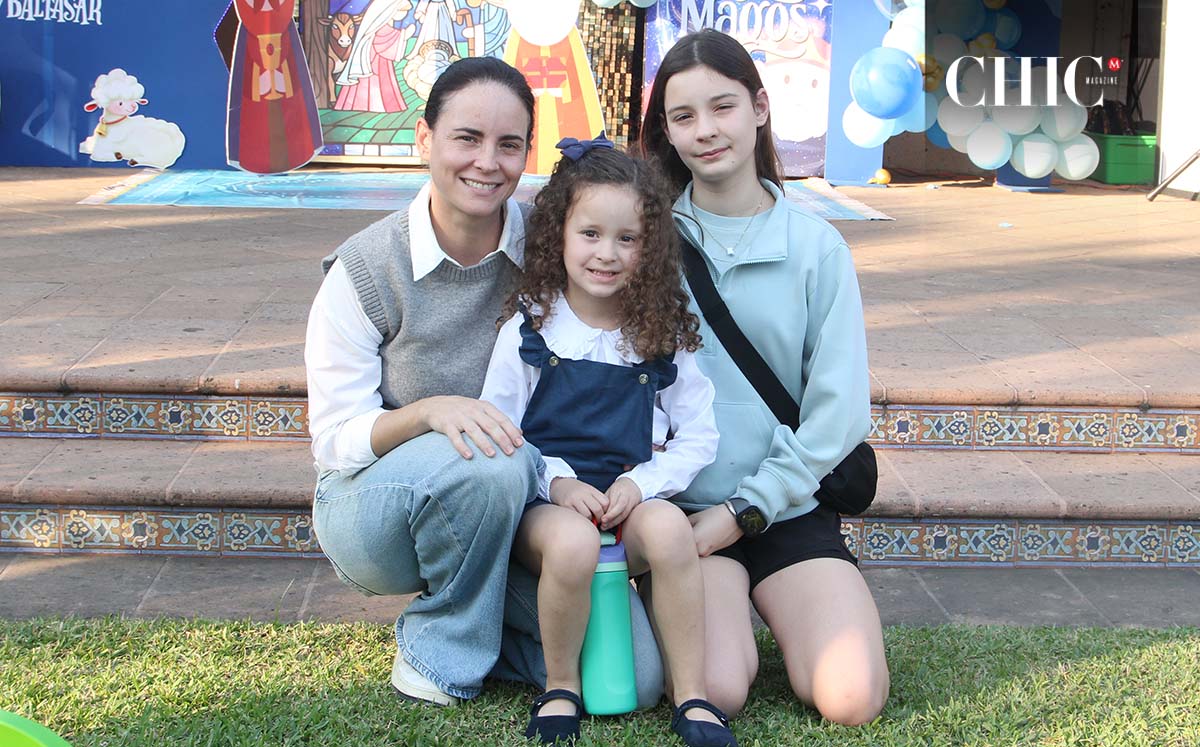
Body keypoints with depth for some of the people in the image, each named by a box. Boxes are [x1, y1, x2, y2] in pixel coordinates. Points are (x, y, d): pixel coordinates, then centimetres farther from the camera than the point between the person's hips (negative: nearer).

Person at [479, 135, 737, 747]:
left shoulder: (664, 336, 6)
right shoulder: (529, 331, 1)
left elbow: (698, 438, 6)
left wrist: (643, 481, -10)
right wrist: (557, 482, -14)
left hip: (633, 499, 1)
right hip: (544, 504, -1)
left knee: (668, 527, -33)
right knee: (572, 543, -36)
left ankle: (692, 696, -19)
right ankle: (560, 687, -10)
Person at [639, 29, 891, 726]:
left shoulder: (816, 246, 1)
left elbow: (839, 407, -2)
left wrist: (744, 510, -8)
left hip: (789, 506, 1)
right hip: (680, 506, -1)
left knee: (852, 700, -15)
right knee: (715, 691, -23)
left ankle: (782, 610, 14)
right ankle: (722, 610, 10)